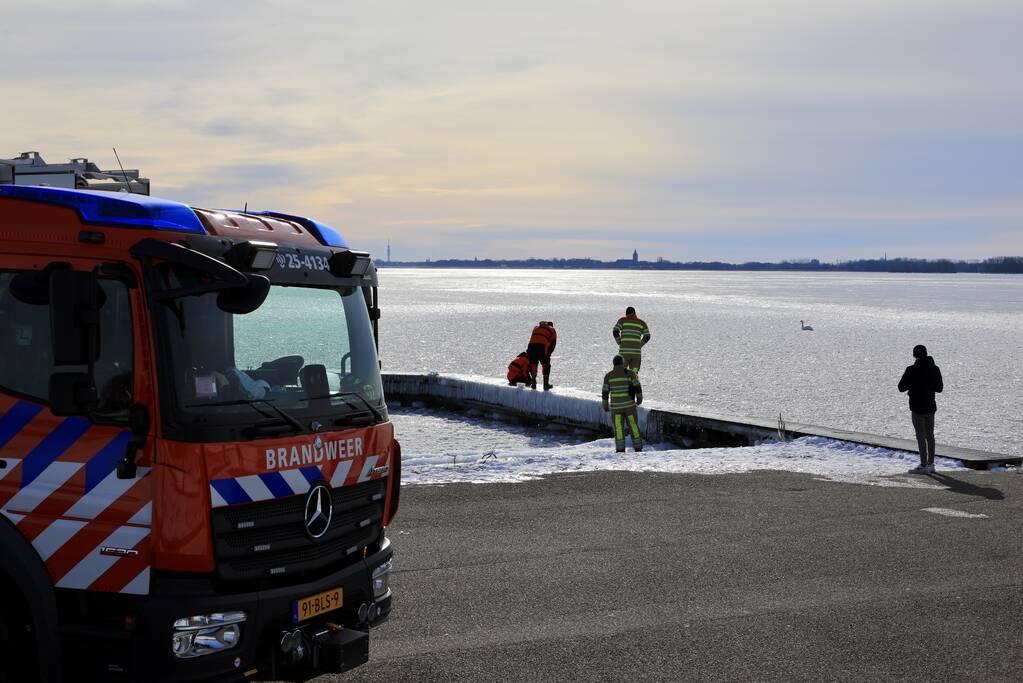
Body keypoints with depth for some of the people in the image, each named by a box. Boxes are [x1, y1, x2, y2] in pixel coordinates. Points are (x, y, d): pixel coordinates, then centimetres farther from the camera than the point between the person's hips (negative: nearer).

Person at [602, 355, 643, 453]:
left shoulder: (608, 376, 1)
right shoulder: (630, 373, -3)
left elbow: (605, 392, 3)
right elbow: (637, 388, -3)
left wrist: (605, 405, 14)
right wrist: (639, 398, 14)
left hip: (615, 406, 0)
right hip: (629, 404, 0)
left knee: (618, 428, 4)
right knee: (634, 426, 9)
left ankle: (620, 449, -2)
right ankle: (638, 448, 10)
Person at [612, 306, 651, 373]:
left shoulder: (622, 320, 7)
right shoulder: (641, 323, 14)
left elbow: (615, 332, -5)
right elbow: (647, 336, 7)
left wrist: (620, 343, 7)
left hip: (624, 351, -2)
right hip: (636, 352, 2)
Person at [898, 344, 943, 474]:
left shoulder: (912, 370, -15)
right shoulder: (935, 369, 1)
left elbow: (901, 387, -10)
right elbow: (939, 388, 10)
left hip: (918, 407, -6)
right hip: (931, 406, 6)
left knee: (920, 437, -4)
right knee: (930, 435, 14)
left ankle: (923, 465, -5)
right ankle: (931, 464, 20)